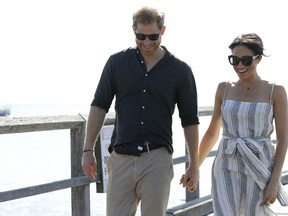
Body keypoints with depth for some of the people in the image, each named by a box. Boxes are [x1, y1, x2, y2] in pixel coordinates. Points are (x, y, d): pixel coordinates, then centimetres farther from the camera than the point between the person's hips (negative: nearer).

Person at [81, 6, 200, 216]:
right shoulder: (117, 62, 5)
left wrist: (194, 166, 6)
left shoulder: (180, 70, 2)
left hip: (157, 160, -1)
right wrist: (88, 150, 1)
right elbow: (99, 106, 7)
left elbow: (190, 121, 6)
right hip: (121, 158, 1)